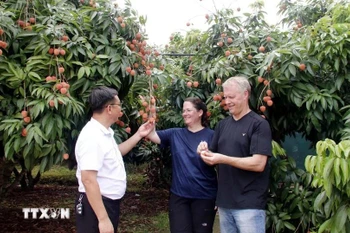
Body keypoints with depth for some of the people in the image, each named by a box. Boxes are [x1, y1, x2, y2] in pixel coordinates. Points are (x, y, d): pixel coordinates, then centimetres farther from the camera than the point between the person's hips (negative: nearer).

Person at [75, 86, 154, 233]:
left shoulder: (104, 132, 7)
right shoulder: (92, 136, -24)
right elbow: (88, 180, -29)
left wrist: (138, 135, 18)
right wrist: (103, 219, -29)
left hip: (109, 202, 10)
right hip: (96, 204, -10)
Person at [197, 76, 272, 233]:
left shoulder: (259, 124, -8)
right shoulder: (222, 124, 11)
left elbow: (258, 164, -16)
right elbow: (213, 159, 15)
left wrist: (223, 159, -21)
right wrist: (205, 153, -7)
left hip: (249, 204, -6)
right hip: (224, 202, 6)